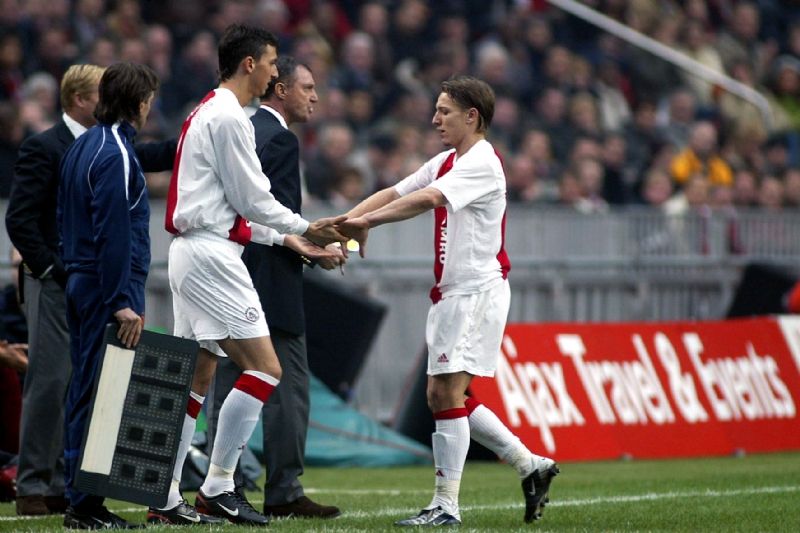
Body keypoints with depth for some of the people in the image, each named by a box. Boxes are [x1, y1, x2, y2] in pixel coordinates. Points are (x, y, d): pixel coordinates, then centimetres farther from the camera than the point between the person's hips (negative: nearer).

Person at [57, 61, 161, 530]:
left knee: (85, 390, 11)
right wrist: (121, 302, -21)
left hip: (80, 281, 10)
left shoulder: (82, 148, 15)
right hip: (109, 286, -10)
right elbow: (115, 234, -20)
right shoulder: (116, 154, -15)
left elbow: (65, 219, 20)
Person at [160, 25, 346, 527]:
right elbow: (252, 200, -12)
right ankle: (218, 487, -10)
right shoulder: (228, 117, -12)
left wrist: (285, 238, 19)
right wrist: (304, 227, 1)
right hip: (212, 255, -11)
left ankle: (165, 497, 9)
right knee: (264, 370, -11)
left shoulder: (208, 113, 20)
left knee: (197, 378, 10)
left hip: (192, 253, 11)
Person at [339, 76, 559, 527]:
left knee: (447, 392, -12)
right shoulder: (447, 162, 17)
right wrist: (346, 221, -2)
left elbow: (426, 199, -27)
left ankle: (446, 506, -10)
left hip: (477, 290, -10)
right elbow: (395, 193, 11)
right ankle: (531, 466, 17)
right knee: (443, 396, 9)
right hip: (452, 293, 10)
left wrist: (367, 220, -27)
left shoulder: (482, 163, -13)